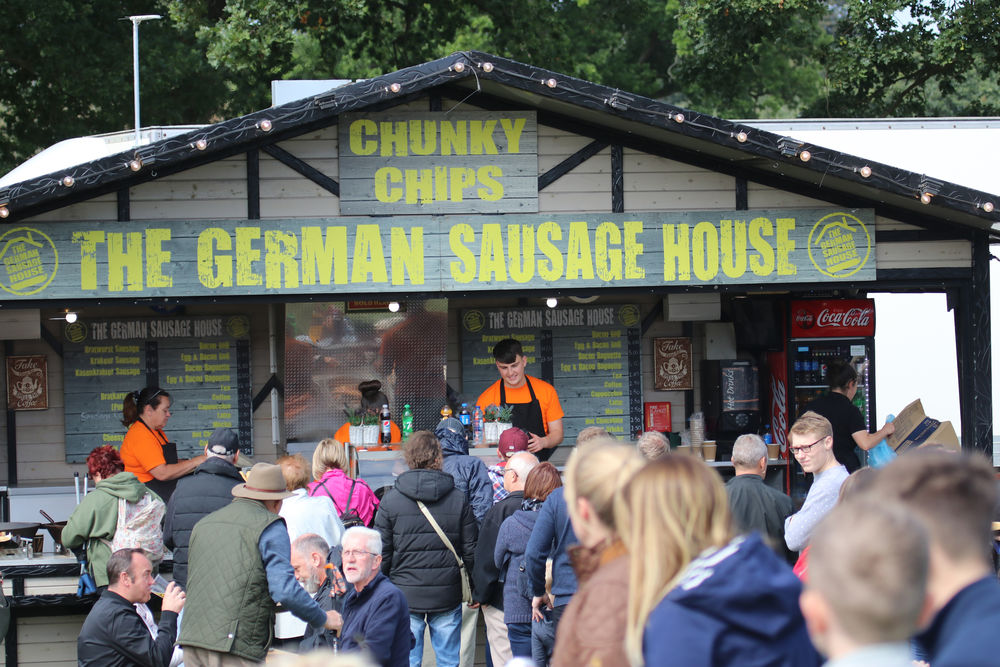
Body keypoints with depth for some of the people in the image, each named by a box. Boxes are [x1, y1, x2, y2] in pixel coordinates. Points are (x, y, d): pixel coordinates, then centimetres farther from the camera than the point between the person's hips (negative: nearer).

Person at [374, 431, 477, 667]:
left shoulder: (391, 499, -5)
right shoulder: (458, 499, -1)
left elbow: (382, 553, -3)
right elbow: (471, 550, 1)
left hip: (405, 595, -1)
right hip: (447, 594, 1)